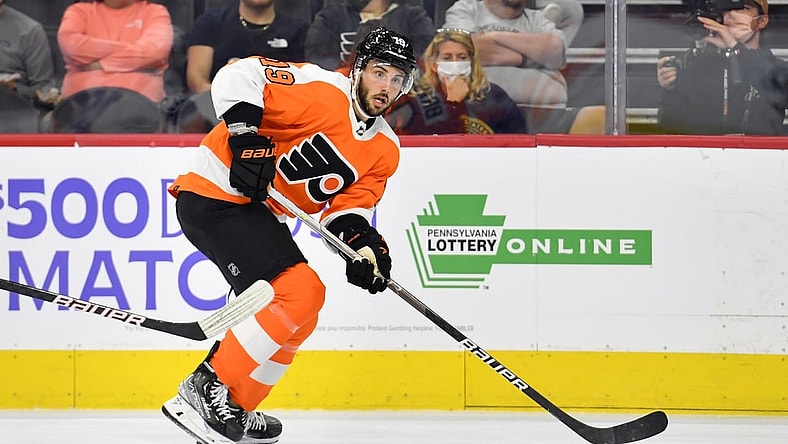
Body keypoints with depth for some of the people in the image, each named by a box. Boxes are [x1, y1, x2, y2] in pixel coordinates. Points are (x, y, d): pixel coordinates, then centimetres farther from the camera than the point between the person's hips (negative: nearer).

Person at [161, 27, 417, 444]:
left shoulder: (384, 150, 9)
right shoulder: (322, 90, -16)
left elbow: (347, 205, 5)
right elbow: (237, 77, -21)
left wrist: (363, 243, -15)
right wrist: (245, 137, -31)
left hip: (259, 212, 10)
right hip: (216, 195, -10)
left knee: (296, 318, 15)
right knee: (300, 292, -20)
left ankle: (233, 409, 24)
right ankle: (210, 392, -14)